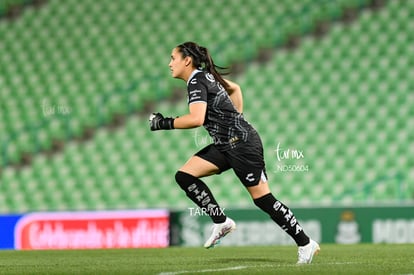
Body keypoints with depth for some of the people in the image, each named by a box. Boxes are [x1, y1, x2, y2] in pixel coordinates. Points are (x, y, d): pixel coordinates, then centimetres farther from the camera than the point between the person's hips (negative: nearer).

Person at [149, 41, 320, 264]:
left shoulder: (196, 81, -15)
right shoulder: (206, 76, 13)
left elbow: (196, 119, -29)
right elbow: (235, 88, 28)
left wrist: (164, 123, -19)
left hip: (242, 144, -10)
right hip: (225, 145, 10)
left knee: (262, 198, -7)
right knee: (184, 175, -2)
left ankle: (305, 244, 1)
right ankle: (221, 222, 2)